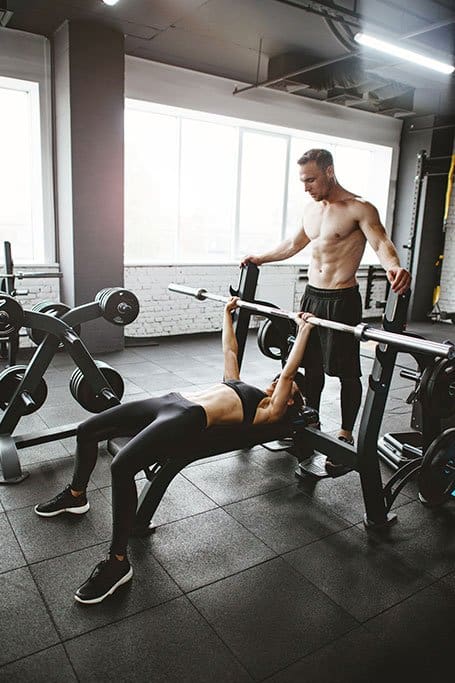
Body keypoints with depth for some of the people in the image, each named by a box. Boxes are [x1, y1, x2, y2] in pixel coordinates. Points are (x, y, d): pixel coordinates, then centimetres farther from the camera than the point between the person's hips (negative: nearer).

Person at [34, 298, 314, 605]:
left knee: (122, 467, -32)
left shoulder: (270, 411, 8)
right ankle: (75, 496, 34)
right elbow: (230, 350, 38)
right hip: (170, 400, 9)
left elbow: (288, 373, 0)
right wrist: (228, 313, 43)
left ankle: (118, 562, -16)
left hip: (190, 418, -9)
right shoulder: (240, 387, 30)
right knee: (87, 430, 10)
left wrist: (304, 331, 1)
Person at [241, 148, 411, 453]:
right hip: (311, 296, 7)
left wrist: (394, 267, -47)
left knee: (347, 371, 4)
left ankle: (346, 434, 18)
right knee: (311, 364, 16)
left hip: (342, 301, -7)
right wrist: (262, 258, 27)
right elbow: (294, 244, 25)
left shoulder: (359, 208, -12)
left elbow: (381, 243, -26)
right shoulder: (311, 209, 11)